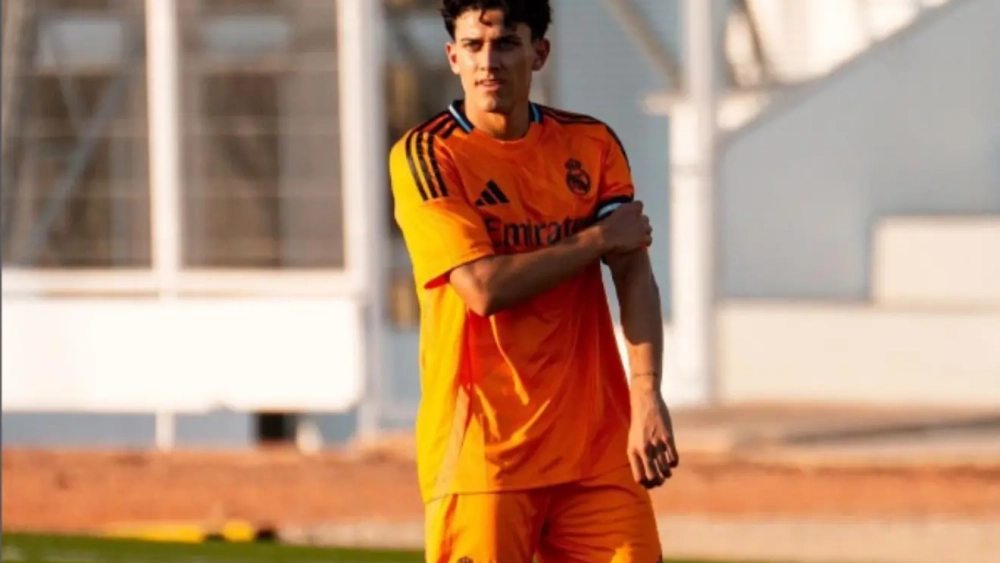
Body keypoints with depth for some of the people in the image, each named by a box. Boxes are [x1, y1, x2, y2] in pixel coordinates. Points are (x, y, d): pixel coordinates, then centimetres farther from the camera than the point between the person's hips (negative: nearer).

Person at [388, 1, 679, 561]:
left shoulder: (591, 144, 8)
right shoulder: (426, 156, -5)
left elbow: (635, 273, -3)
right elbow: (484, 288, -15)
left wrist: (647, 394, -18)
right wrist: (596, 238, -6)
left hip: (595, 445, 4)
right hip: (483, 447, -3)